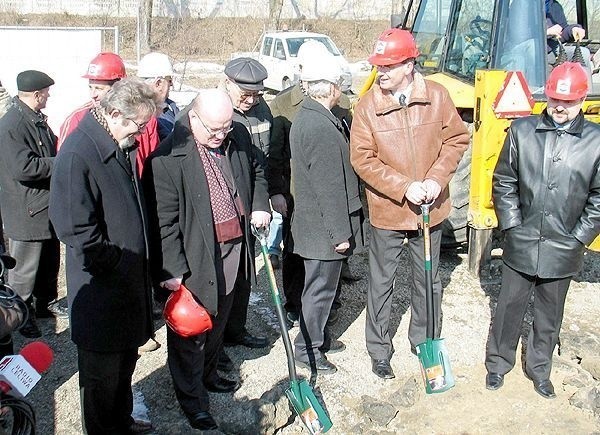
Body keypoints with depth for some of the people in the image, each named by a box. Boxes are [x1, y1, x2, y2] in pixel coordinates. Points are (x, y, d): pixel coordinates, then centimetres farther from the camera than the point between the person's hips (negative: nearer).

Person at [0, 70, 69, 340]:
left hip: (48, 206, 9)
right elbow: (24, 167, -28)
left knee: (50, 260, 21)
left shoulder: (37, 120, 9)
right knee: (25, 267, 4)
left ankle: (46, 302, 38)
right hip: (27, 212, -9)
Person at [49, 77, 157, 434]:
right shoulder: (79, 154, -23)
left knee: (125, 361, 23)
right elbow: (76, 229, -25)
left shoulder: (123, 145, 5)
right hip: (102, 288, -8)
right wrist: (116, 265, -17)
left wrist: (139, 264, 13)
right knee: (102, 369, 10)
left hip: (130, 280, 9)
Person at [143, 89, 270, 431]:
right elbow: (164, 220, -18)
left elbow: (256, 173, 19)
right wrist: (171, 269, -17)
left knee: (219, 321, 24)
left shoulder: (239, 137, 0)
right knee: (190, 332, 7)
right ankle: (192, 400, 25)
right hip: (195, 258, -6)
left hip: (234, 248, 7)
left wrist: (260, 205, 3)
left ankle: (208, 374, 47)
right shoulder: (167, 158, -20)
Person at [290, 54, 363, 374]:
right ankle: (307, 350, 18)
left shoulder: (306, 117, 9)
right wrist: (341, 233, -19)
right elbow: (330, 188, -24)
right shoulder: (322, 128, -25)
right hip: (323, 228, -10)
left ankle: (318, 336, 38)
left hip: (311, 221, 10)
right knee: (320, 287, 4)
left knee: (321, 284, 22)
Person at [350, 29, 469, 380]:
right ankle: (380, 351, 27)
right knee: (381, 283, 10)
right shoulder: (368, 106, -12)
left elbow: (457, 139, 0)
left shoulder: (437, 96, -8)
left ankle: (425, 341, 39)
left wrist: (437, 179, -14)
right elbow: (363, 159, -13)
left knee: (429, 280, 18)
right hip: (387, 211, -2)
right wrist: (404, 187, -21)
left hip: (431, 208, 2)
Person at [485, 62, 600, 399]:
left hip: (562, 251, 0)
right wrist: (512, 225, -2)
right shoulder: (522, 131, -3)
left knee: (550, 315, 16)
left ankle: (540, 370, 34)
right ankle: (498, 364, 31)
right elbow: (503, 182, 2)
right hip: (521, 245, 0)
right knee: (509, 308, 13)